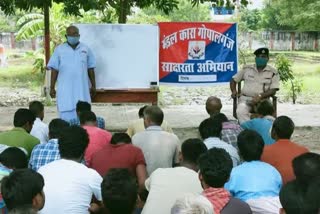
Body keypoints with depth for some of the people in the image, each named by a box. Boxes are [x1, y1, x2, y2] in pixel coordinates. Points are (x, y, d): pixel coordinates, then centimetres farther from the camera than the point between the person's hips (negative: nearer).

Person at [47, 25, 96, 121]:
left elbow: (90, 69, 11)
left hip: (82, 88, 1)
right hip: (65, 89, -1)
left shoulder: (86, 49, 6)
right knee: (67, 115, -1)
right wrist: (52, 87, 0)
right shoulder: (59, 50, 3)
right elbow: (54, 70, 3)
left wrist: (93, 86, 11)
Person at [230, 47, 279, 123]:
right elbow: (233, 80, 21)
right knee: (240, 111, -33)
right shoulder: (247, 69, 13)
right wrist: (234, 91, 1)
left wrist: (260, 96, -19)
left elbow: (273, 90, -2)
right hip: (245, 98, 1)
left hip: (262, 100, -1)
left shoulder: (273, 72, 6)